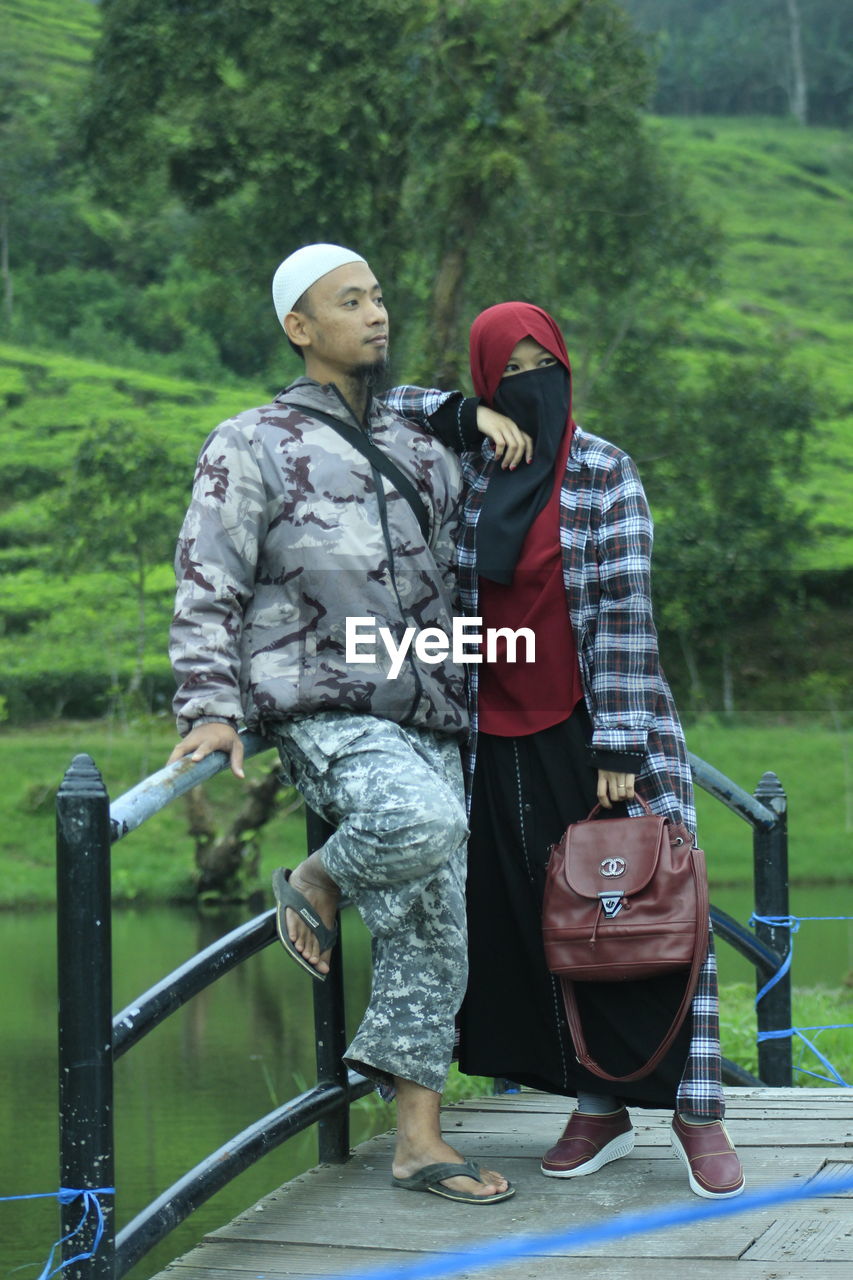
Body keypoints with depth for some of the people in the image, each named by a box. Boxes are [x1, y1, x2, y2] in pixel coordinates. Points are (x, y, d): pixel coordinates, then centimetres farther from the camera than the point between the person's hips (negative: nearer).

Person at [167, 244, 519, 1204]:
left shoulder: (422, 452, 18)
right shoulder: (250, 448, 3)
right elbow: (207, 593, -3)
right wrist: (212, 708, -14)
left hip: (428, 722, 6)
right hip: (325, 717, -6)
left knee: (433, 931, 1)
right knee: (421, 821, -35)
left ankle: (418, 1140, 7)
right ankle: (318, 883, -2)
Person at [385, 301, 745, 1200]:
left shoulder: (604, 474, -6)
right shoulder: (464, 468, 4)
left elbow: (622, 611, -10)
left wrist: (617, 749, -15)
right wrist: (464, 415, -3)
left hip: (596, 726, -3)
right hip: (500, 740, 3)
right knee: (541, 926, 5)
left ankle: (696, 1111, 2)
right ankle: (599, 1110, 16)